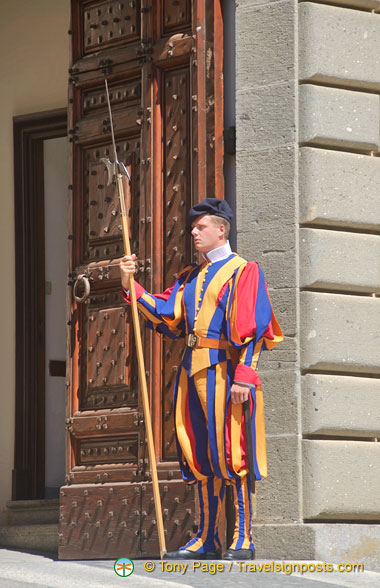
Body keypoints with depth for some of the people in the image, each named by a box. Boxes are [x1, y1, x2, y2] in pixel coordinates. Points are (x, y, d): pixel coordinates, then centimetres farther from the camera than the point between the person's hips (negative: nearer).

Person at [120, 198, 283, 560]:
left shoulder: (243, 272, -2)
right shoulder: (190, 276, 19)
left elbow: (251, 329, -9)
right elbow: (165, 314, 11)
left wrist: (243, 376, -18)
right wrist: (131, 286, 2)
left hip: (223, 369, -7)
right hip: (192, 371, 7)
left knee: (230, 453, -8)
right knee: (200, 455, 7)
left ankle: (243, 538, -6)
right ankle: (207, 539, 11)